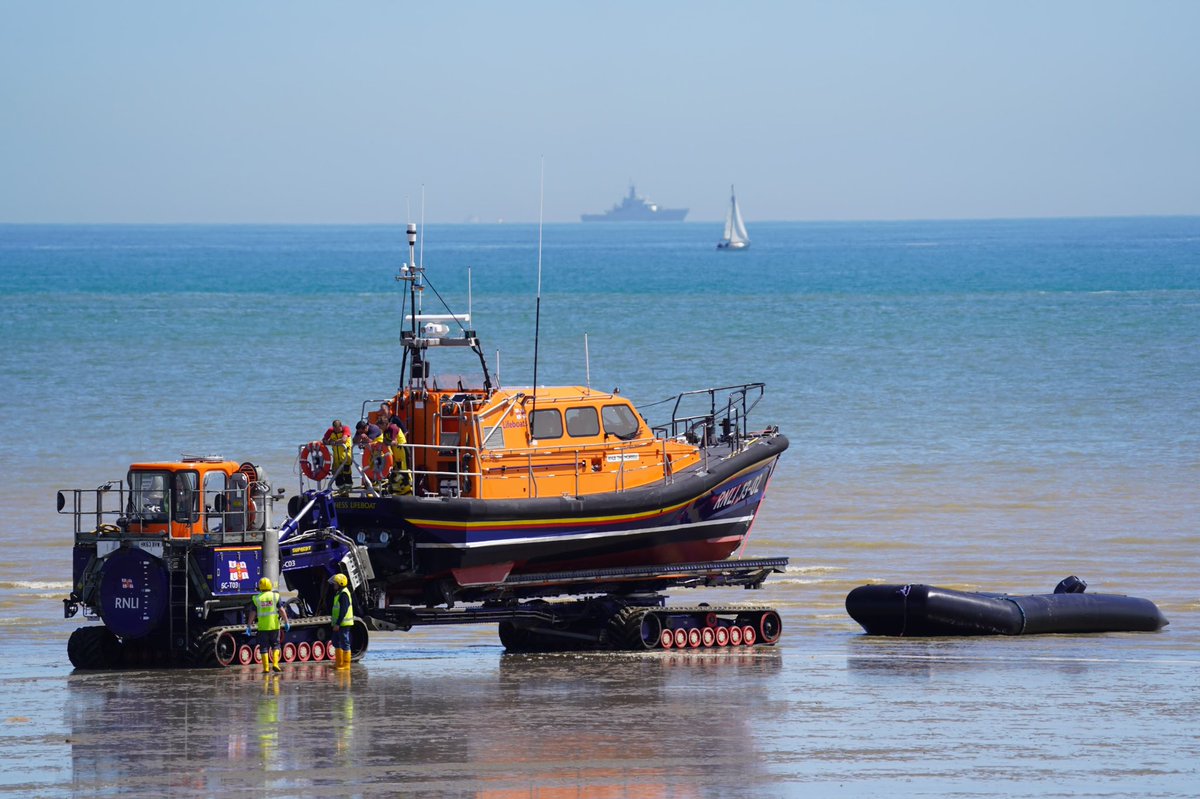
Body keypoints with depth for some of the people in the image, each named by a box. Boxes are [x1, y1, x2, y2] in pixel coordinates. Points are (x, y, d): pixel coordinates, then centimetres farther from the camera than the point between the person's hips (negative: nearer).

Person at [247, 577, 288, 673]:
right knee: (275, 645, 12)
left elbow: (252, 614, -1)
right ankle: (275, 663, -3)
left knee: (264, 647, 6)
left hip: (262, 627, 0)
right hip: (274, 625, 0)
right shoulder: (275, 596, -1)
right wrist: (286, 622, 1)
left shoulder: (256, 599, 0)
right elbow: (281, 610, -5)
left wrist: (249, 626, 5)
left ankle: (266, 667, 3)